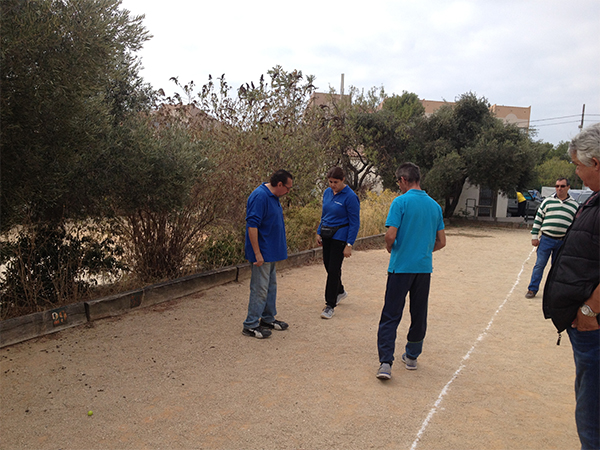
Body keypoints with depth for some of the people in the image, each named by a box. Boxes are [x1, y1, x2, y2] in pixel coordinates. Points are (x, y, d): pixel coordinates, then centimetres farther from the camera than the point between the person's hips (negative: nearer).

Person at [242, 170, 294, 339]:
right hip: (262, 253, -10)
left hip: (271, 252, 10)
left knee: (271, 286, 17)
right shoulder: (260, 196, -20)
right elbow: (252, 226, -25)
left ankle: (268, 319, 30)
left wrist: (279, 248, 21)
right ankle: (250, 325, 7)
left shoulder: (273, 196, 11)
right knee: (260, 289, -3)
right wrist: (257, 254, -25)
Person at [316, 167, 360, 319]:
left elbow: (355, 223, -14)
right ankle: (340, 291, 41)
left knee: (333, 269, -5)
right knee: (328, 265, 15)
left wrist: (349, 245, -17)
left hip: (339, 237, -7)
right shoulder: (327, 192, 5)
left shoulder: (350, 197, -15)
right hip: (326, 235, 7)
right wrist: (319, 233, 11)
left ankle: (330, 305, 6)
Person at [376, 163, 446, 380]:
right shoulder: (434, 205, 8)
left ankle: (385, 363, -8)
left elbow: (391, 235, -16)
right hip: (424, 268, 5)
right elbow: (441, 242, 10)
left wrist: (390, 248, 4)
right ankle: (412, 356, 28)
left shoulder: (401, 202, -10)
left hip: (401, 267, -5)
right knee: (419, 315, 15)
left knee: (391, 316, -2)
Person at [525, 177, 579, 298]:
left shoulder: (574, 205, 9)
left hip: (563, 242, 1)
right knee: (539, 265, -1)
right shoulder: (547, 201, 5)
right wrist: (534, 236, 0)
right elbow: (538, 219, 6)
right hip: (546, 239, -1)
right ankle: (532, 289, 6)